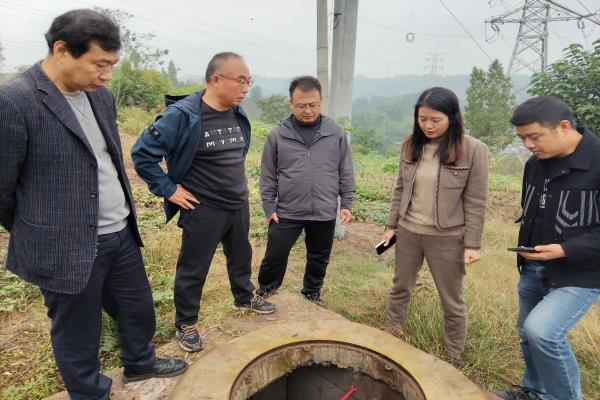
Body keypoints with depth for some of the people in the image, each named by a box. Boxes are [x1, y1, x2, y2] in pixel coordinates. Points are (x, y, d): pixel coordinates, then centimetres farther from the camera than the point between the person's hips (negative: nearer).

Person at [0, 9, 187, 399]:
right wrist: (35, 235, 4)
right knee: (78, 338, 15)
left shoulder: (102, 96, 5)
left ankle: (139, 363, 50)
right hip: (68, 247, -7)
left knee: (140, 310, 24)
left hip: (122, 235, 7)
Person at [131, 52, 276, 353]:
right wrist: (168, 189, -15)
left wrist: (237, 182, 14)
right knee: (193, 271, 9)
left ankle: (244, 298, 49)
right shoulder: (182, 115, -21)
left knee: (241, 257, 24)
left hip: (239, 206, 7)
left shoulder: (238, 114, 2)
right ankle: (185, 324, 30)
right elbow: (142, 153, -17)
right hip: (203, 210, -6)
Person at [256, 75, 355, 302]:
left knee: (318, 260, 17)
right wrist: (269, 208, -1)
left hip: (324, 213, 2)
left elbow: (346, 172, 4)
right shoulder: (277, 134, -4)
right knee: (274, 258, 7)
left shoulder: (336, 133, -1)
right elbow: (268, 176, 1)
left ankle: (312, 295, 40)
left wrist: (347, 204, 2)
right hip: (287, 212, -1)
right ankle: (264, 295, 33)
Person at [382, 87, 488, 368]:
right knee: (400, 289, 20)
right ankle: (390, 340, 41)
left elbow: (476, 203, -11)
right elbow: (400, 189, 7)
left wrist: (472, 244, -11)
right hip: (408, 232, 4)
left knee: (452, 302, 13)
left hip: (447, 238, -4)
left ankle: (454, 360, 32)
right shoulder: (410, 145, 0)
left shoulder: (473, 150, -13)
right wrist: (391, 225, 8)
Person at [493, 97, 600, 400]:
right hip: (534, 269, 7)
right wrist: (526, 245, 7)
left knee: (542, 331, -21)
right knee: (528, 333, 16)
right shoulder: (535, 164, 4)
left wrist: (566, 249, -25)